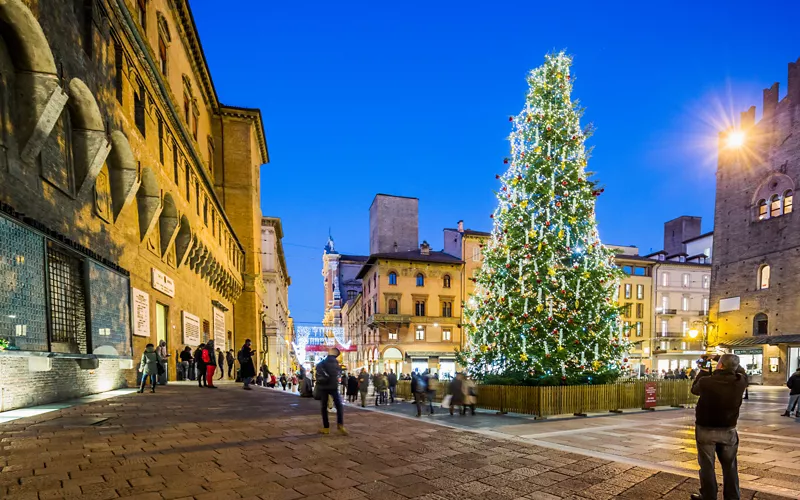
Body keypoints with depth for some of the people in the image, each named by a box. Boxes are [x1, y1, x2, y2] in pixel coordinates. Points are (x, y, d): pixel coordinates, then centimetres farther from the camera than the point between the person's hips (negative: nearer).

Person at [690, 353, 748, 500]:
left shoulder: (705, 381, -21)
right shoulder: (740, 381, -14)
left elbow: (694, 389, 3)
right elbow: (741, 372, 11)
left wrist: (703, 371, 10)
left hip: (706, 430, -2)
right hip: (729, 430, 3)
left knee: (707, 466, 9)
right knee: (729, 466, 17)